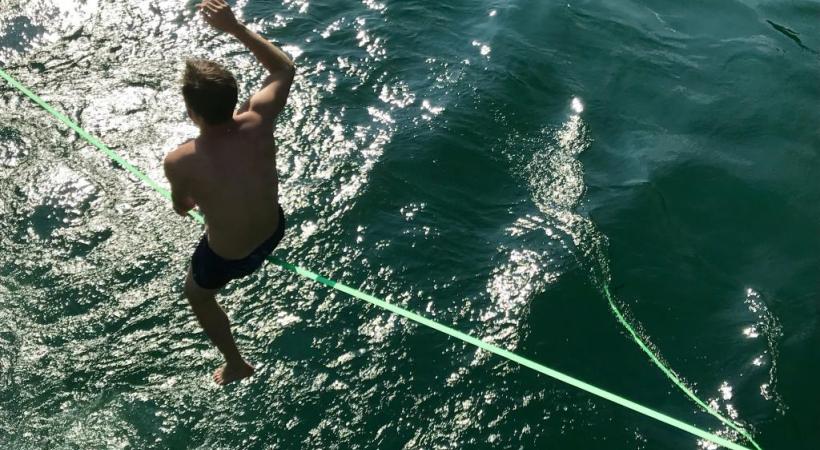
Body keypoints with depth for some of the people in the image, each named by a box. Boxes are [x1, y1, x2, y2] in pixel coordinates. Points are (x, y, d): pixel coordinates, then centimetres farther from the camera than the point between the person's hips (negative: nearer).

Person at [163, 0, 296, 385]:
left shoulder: (179, 162, -33)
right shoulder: (258, 121, -26)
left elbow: (182, 209, -9)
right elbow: (285, 68, -6)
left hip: (227, 259, -3)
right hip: (274, 231, 4)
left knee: (197, 295, 32)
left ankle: (235, 365, 50)